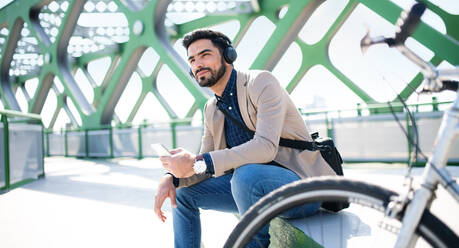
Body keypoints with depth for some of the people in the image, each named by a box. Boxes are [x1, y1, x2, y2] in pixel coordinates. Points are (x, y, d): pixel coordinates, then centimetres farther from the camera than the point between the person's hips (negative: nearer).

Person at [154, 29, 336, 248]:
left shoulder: (261, 82, -13)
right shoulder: (211, 109, 10)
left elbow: (266, 147, -28)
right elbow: (205, 163, 11)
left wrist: (197, 163, -29)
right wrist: (172, 177, -10)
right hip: (250, 184, 7)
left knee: (246, 175, -37)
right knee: (183, 192, 6)